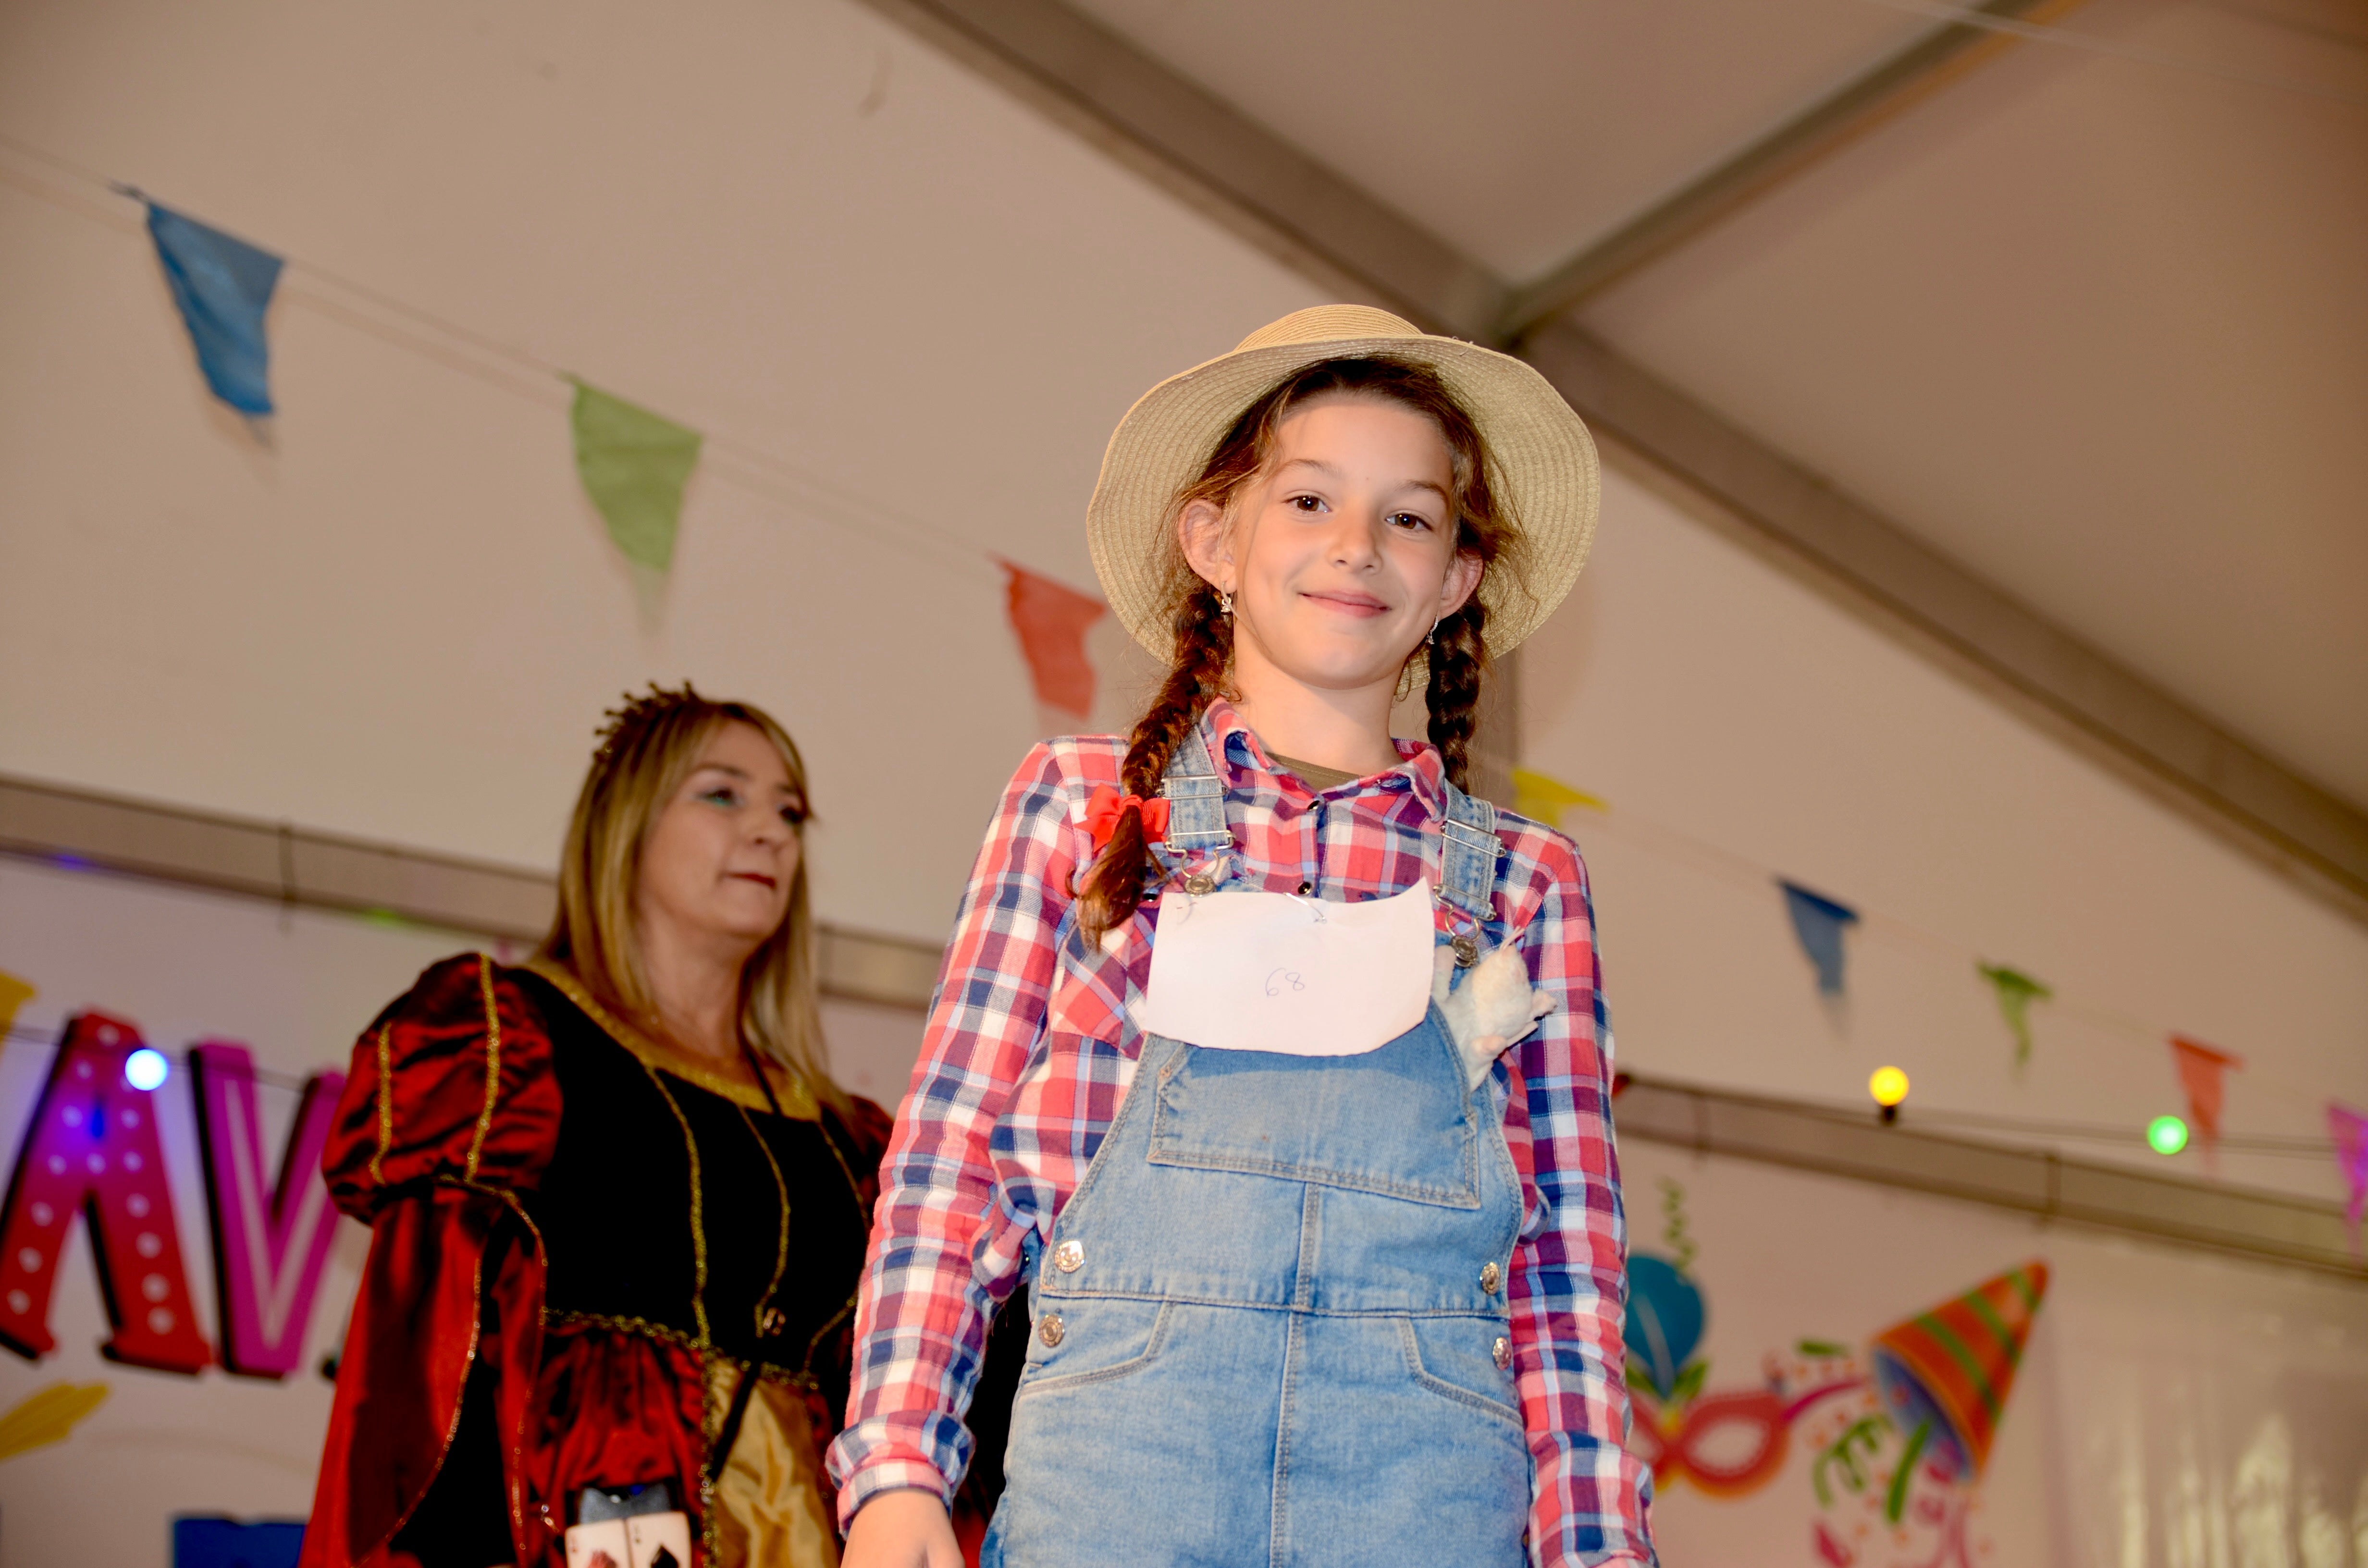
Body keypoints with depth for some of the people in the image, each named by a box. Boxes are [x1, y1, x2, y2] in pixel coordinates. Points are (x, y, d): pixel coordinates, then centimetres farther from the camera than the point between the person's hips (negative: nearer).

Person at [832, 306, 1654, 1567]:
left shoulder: (1524, 881, 14)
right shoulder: (1077, 804, 12)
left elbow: (1568, 1255, 11)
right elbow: (945, 1160, 7)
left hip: (1428, 1463, 1)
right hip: (1115, 1443, -1)